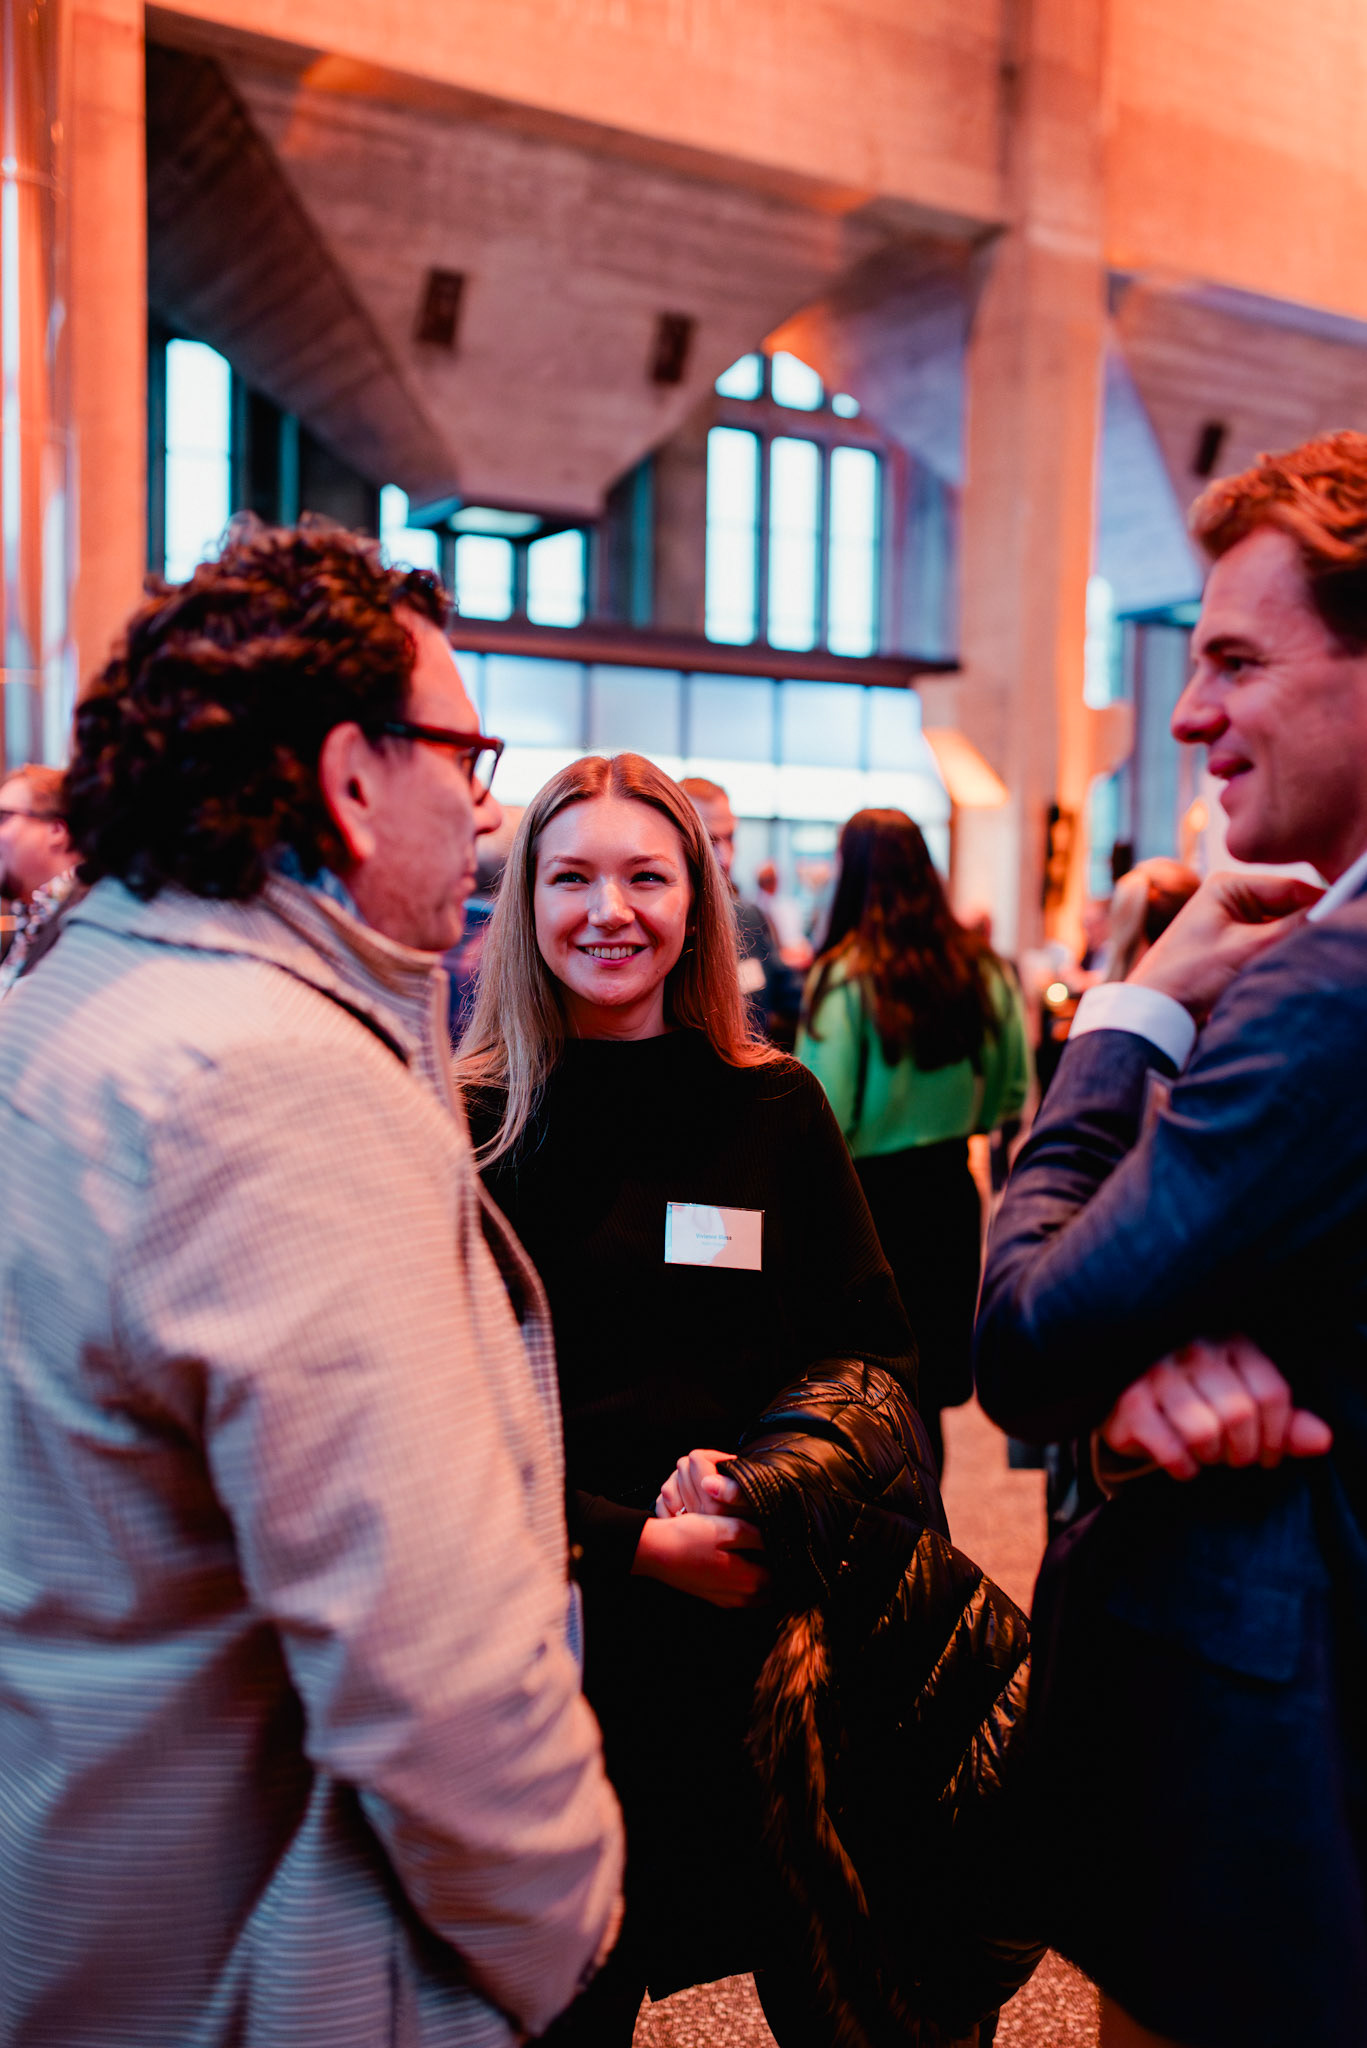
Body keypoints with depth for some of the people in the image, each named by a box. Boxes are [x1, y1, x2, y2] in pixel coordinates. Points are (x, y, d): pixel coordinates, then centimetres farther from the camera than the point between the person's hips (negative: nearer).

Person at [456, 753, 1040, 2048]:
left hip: (761, 1631, 2)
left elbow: (869, 1355, 3)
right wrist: (630, 1546, -16)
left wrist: (765, 1488, -15)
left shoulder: (776, 1110, 1)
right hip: (553, 1638, -1)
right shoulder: (468, 1128, -5)